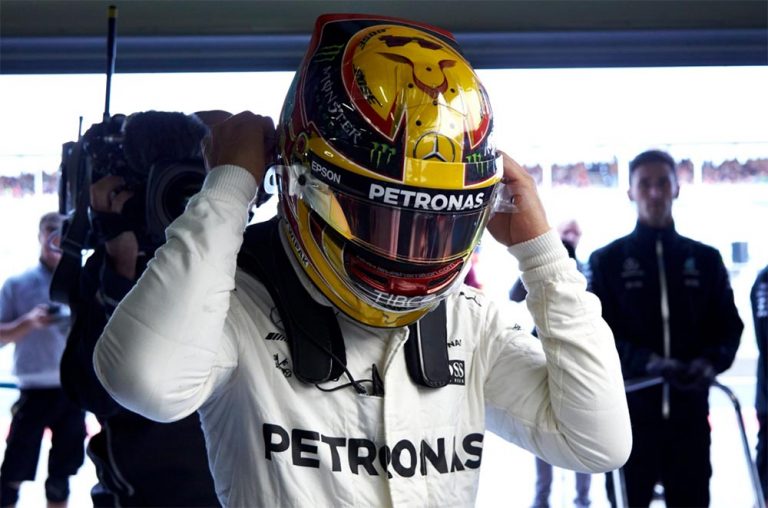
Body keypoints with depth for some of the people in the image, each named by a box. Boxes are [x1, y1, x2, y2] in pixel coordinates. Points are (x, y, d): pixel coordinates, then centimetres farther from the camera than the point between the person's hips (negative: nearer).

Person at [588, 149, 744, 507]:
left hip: (690, 410, 2)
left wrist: (710, 361, -16)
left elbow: (729, 326, 8)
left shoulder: (705, 259, 11)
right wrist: (647, 361, -21)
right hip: (628, 409, -2)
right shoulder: (608, 260, 4)